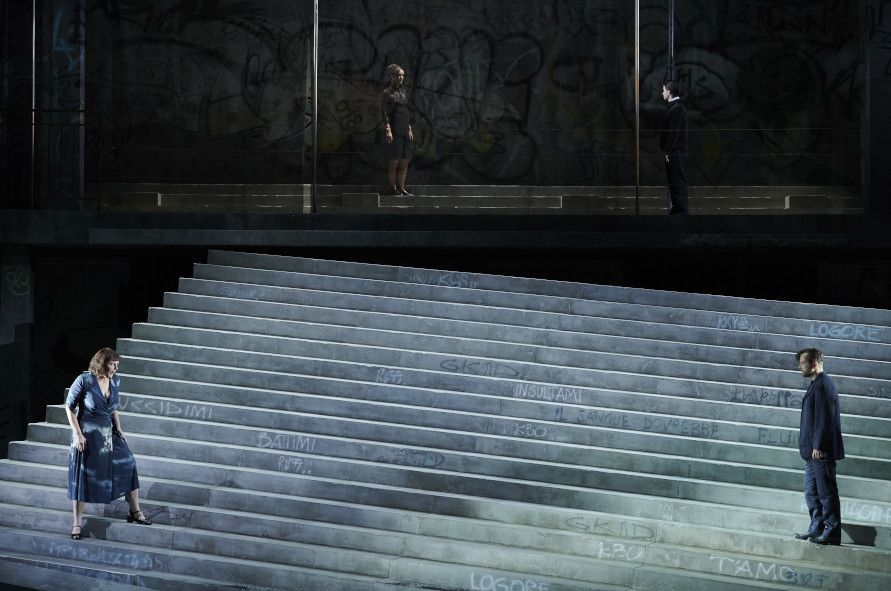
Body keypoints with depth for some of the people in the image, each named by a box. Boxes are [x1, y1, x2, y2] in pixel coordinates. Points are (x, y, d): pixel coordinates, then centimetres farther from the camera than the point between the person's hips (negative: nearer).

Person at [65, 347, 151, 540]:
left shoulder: (115, 381, 1)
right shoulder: (84, 380, -15)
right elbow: (69, 407, -9)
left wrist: (118, 428, 7)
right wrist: (77, 434, -13)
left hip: (108, 434, 5)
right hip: (87, 435, -5)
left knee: (127, 465, -4)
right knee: (82, 477, 0)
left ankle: (135, 512, 7)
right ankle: (77, 524, 9)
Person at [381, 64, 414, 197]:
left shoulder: (403, 92, 18)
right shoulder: (387, 93, -3)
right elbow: (384, 113, -10)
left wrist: (409, 129, 18)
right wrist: (388, 130, -18)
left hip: (404, 132, 7)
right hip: (394, 131, -7)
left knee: (405, 162, 6)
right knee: (393, 161, -7)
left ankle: (401, 188, 11)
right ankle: (392, 188, -2)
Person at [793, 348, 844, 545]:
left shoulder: (823, 385, -14)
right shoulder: (816, 385, 18)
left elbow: (824, 418, -19)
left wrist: (818, 446, -21)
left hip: (822, 451, -11)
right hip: (814, 450, 11)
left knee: (827, 492, -6)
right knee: (812, 492, 14)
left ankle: (832, 534, -4)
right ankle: (817, 529, 19)